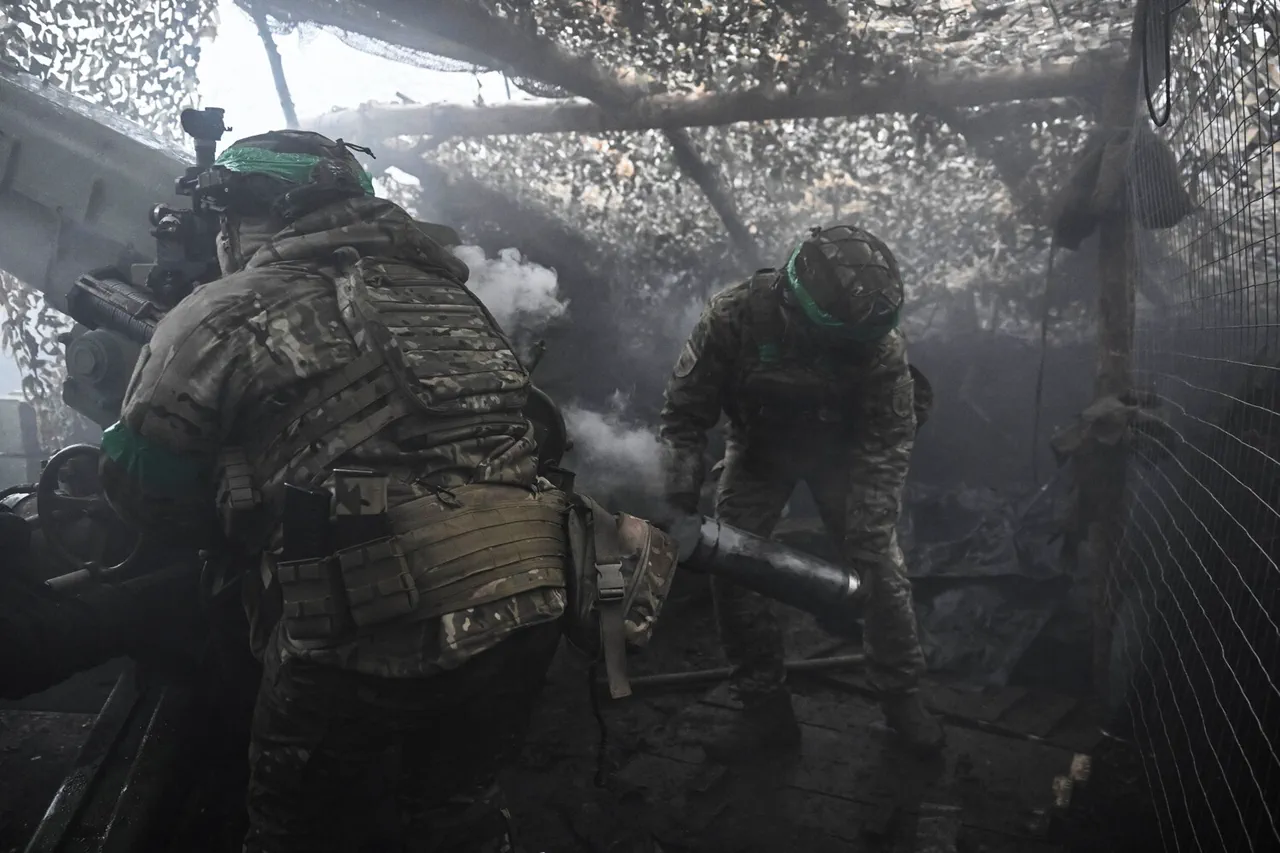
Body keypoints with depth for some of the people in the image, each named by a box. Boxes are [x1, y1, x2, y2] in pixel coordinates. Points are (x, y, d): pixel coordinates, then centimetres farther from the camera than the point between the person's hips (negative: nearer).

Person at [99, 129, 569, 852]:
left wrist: (250, 533, 21)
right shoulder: (446, 290, 16)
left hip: (370, 627, -5)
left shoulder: (227, 314, 0)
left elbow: (141, 482, 3)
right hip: (530, 609, 5)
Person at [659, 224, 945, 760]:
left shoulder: (879, 343, -31)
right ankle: (766, 710, 9)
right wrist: (680, 507, -23)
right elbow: (684, 413, -20)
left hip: (841, 451, 0)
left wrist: (865, 546, -27)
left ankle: (902, 698, 16)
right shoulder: (735, 315, -32)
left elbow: (887, 447, -22)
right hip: (759, 449, 1)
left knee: (883, 570, -6)